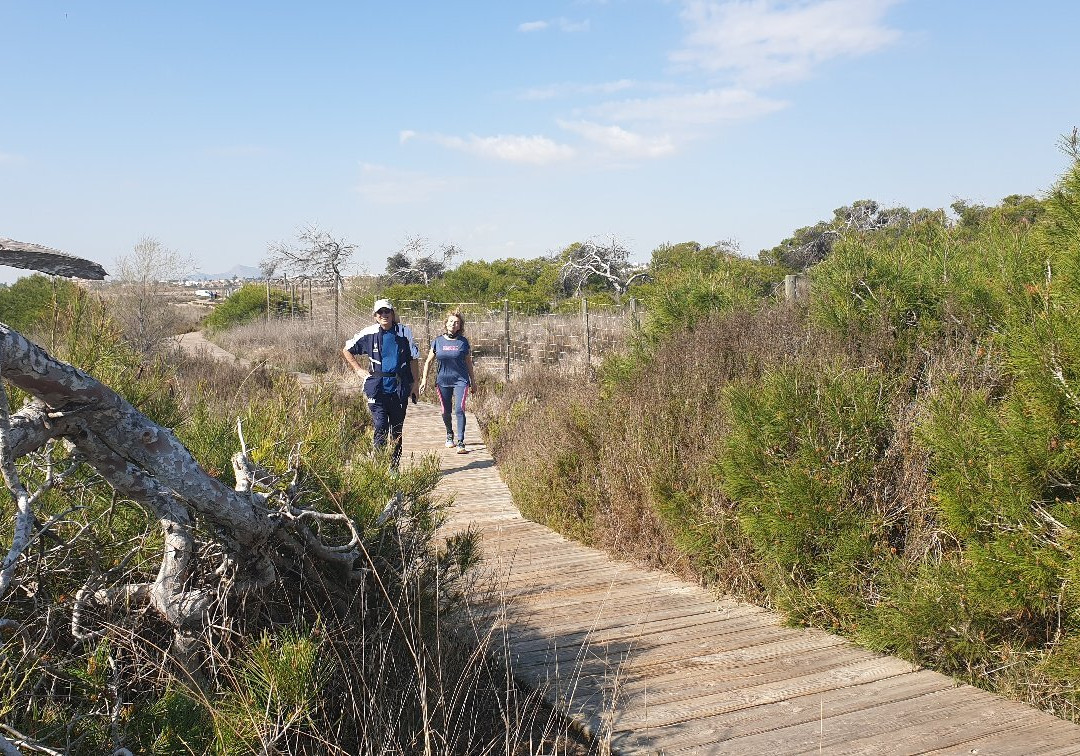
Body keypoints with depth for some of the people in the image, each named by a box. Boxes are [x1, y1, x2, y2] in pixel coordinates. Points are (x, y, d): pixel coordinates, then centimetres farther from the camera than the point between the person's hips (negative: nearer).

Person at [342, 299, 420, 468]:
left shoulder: (405, 332, 1)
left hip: (400, 388, 2)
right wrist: (358, 370, 7)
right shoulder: (369, 333, 0)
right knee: (381, 427, -12)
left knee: (397, 429, 10)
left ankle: (394, 466, 20)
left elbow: (413, 359, 10)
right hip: (377, 388, -1)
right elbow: (347, 350, 14)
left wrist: (415, 383, 7)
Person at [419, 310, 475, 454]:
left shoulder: (463, 342, 1)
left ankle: (461, 442, -14)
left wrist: (473, 381, 15)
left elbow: (468, 362, 11)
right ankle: (449, 435, 37)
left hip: (460, 380, -2)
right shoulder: (438, 341, 3)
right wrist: (424, 379, 3)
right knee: (446, 411, 10)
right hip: (443, 381, 2)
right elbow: (428, 361, 9)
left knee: (459, 410, -14)